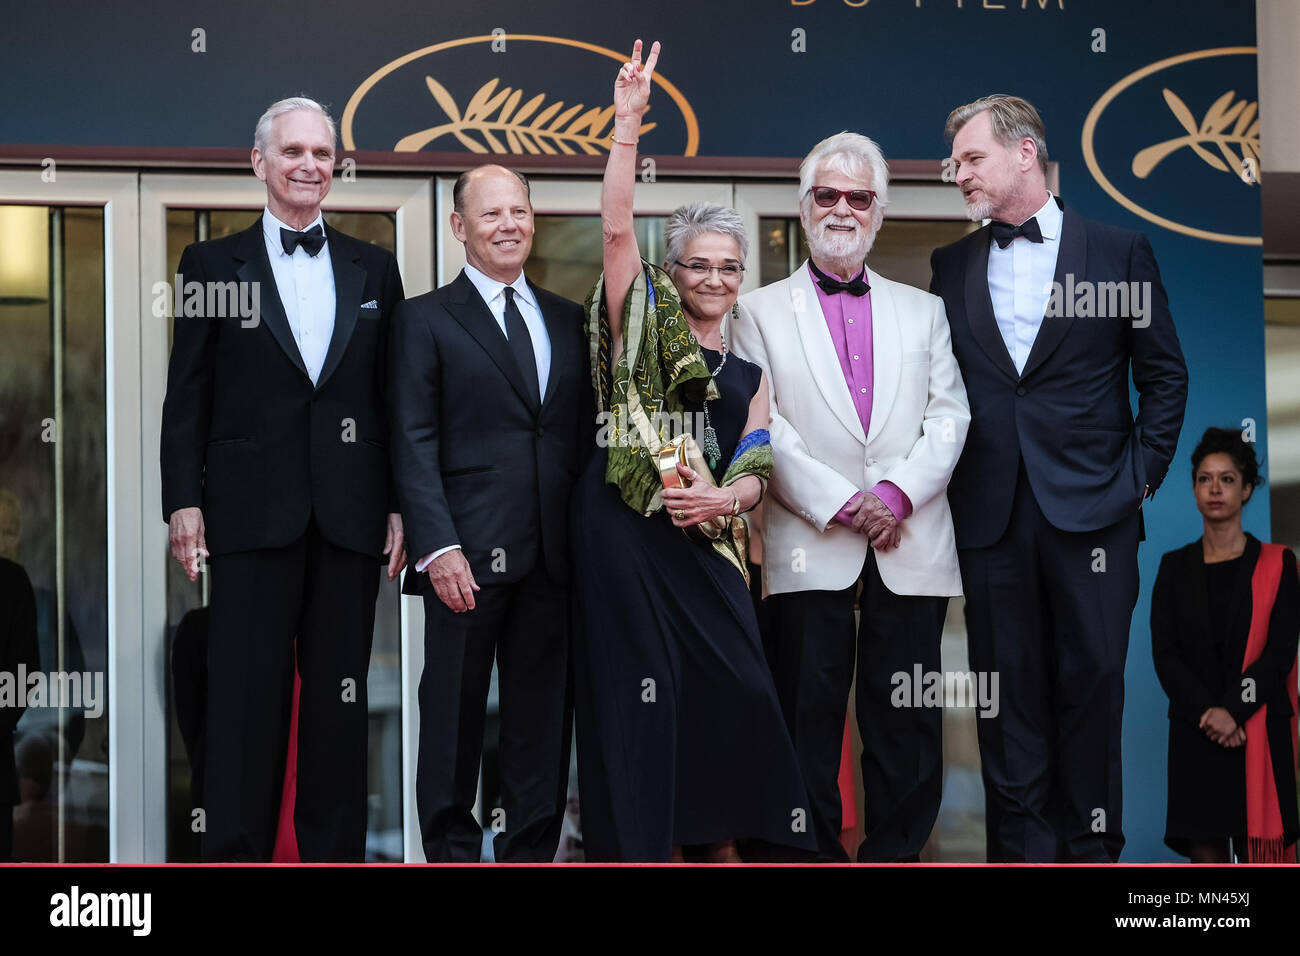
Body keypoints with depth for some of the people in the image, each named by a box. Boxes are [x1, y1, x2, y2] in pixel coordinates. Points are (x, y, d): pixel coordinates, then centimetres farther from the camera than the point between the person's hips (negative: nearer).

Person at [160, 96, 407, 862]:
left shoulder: (374, 268, 12)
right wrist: (184, 501, -5)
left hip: (351, 513, 2)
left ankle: (336, 851, 14)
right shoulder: (212, 265, 7)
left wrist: (402, 504, 4)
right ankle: (237, 850, 3)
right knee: (248, 698, -2)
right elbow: (187, 396, 3)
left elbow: (395, 398, 11)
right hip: (253, 511, -2)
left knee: (342, 697, 6)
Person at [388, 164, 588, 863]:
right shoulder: (425, 319, 3)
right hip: (467, 554, -4)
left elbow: (584, 437, 16)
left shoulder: (568, 320, 16)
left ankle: (530, 853, 16)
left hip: (554, 555, 4)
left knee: (542, 719, 8)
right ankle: (451, 851, 14)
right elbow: (414, 445, -4)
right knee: (454, 714, 3)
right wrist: (438, 547, -14)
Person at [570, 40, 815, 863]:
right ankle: (646, 843, 5)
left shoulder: (750, 376, 19)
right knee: (641, 688, -3)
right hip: (625, 531, -4)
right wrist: (629, 124, -11)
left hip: (702, 543, 4)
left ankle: (722, 846, 10)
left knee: (733, 689, -2)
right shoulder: (645, 327, 7)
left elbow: (755, 475, 13)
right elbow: (617, 227, -6)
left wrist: (726, 497, -10)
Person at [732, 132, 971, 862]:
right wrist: (842, 503, -10)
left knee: (905, 721, 2)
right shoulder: (762, 311, 10)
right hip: (812, 545, -2)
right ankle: (815, 853, 6)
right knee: (810, 716, -2)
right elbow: (762, 428, 0)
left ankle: (896, 851, 10)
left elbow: (950, 416, 7)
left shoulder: (924, 311, 17)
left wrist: (898, 493, -10)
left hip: (911, 547, 2)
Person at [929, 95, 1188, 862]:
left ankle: (1092, 845, 13)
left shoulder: (1120, 252, 4)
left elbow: (1164, 374, 6)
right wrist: (944, 485, 3)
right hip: (991, 512, 2)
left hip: (1091, 507, -2)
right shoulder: (953, 266, 11)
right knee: (1009, 689, 4)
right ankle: (1022, 846, 11)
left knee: (1092, 681, 2)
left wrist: (1141, 474, -1)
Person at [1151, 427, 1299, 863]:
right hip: (1195, 735, 2)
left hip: (1261, 731, -2)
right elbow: (1165, 654, 2)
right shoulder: (1175, 567, 11)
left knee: (1261, 855, -6)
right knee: (1206, 855, -3)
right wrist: (1206, 711, -13)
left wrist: (1233, 710, -16)